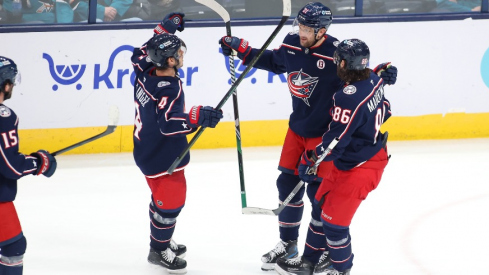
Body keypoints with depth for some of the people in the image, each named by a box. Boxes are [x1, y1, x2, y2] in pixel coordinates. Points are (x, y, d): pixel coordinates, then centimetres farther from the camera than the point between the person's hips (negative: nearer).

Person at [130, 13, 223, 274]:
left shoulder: (145, 71, -6)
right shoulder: (168, 90, -30)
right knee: (171, 201, 2)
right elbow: (169, 124, -38)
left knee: (163, 196, 24)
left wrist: (163, 30, 15)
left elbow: (141, 53, 17)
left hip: (147, 149, 10)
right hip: (161, 158, -10)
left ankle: (161, 241, 40)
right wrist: (197, 117, -45)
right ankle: (159, 251, 16)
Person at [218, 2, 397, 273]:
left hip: (325, 133, -6)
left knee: (319, 192, -5)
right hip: (297, 127, 6)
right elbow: (274, 62, 15)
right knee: (287, 183, 13)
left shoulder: (336, 53, -24)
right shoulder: (291, 44, -6)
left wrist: (380, 73, -37)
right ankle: (287, 243, 32)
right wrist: (241, 49, 12)